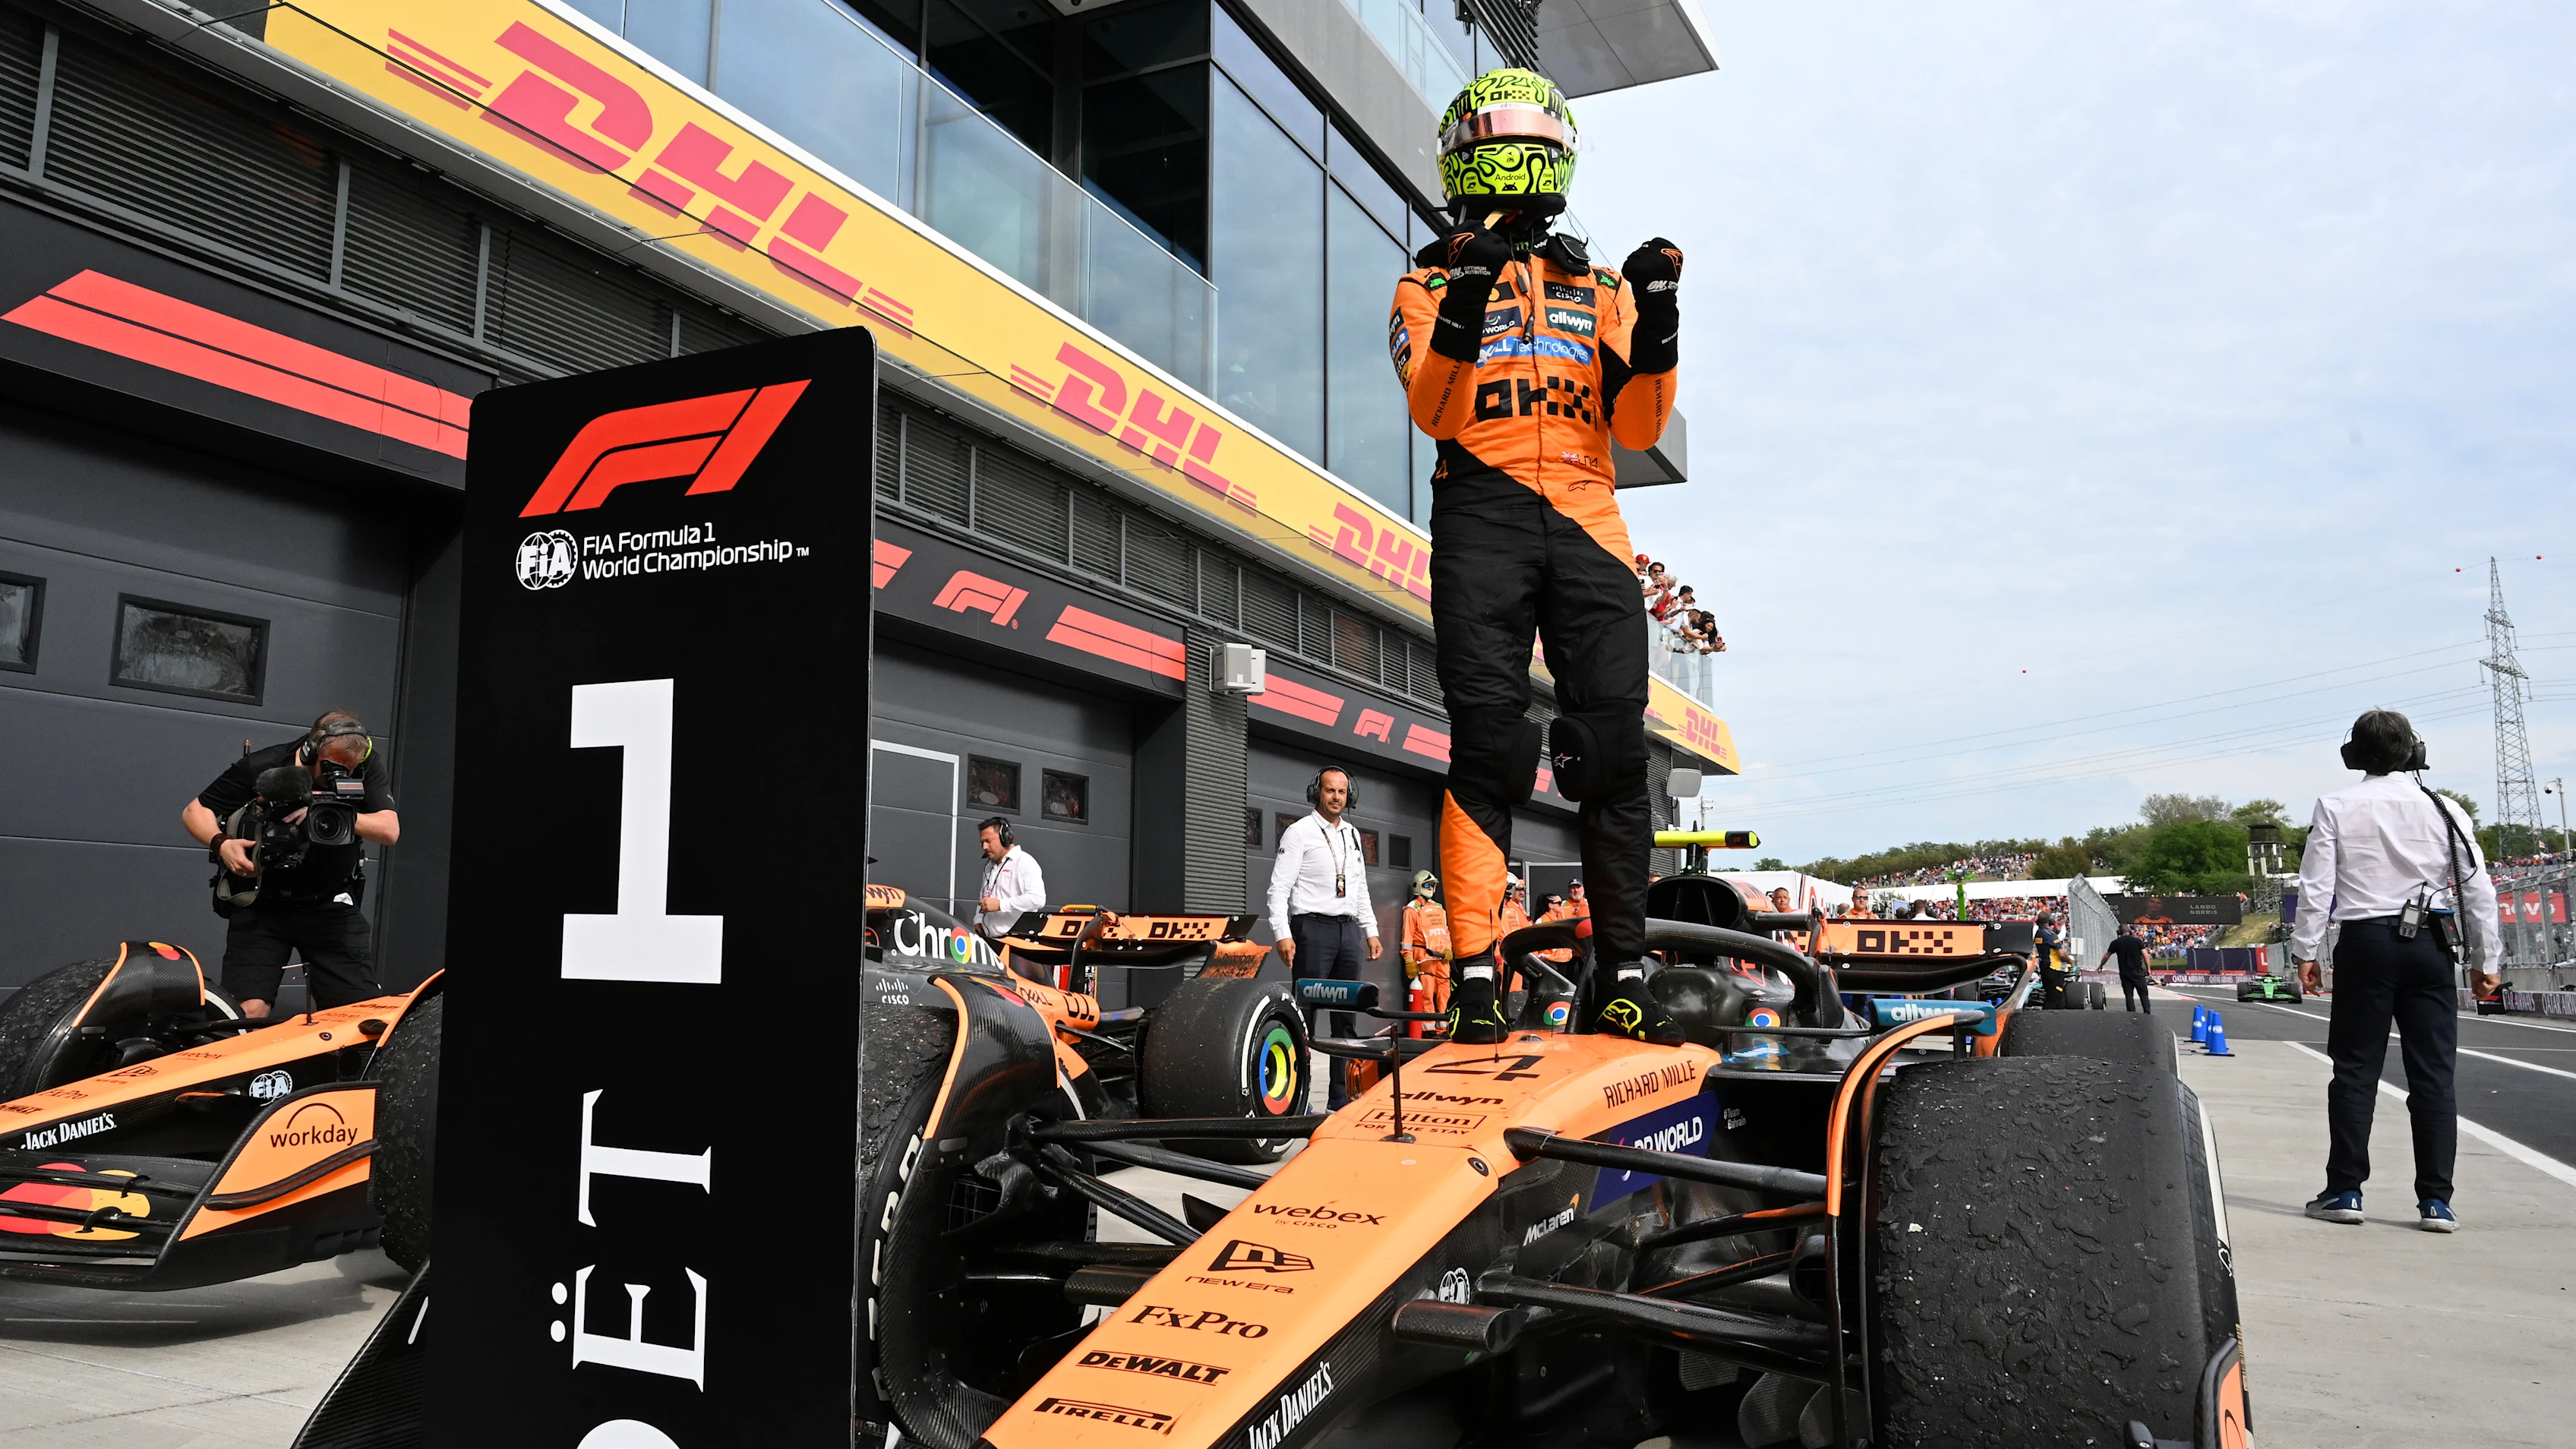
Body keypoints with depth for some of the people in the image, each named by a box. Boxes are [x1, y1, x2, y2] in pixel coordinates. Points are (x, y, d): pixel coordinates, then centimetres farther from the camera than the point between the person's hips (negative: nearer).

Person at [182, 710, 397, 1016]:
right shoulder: (261, 768, -8)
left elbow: (389, 830, -17)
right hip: (262, 907, -1)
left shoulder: (367, 766, -7)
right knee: (248, 1010, -13)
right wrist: (220, 843, -17)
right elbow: (195, 810, 4)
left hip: (331, 907, 1)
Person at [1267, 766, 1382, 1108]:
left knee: (1346, 1016, 8)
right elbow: (1279, 888, -8)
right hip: (1313, 928, -6)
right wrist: (1283, 935, -18)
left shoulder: (1353, 834, 17)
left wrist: (1371, 931, 17)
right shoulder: (1299, 832, -3)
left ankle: (1340, 1096, 14)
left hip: (1348, 929, 6)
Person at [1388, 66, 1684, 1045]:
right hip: (1483, 513, -3)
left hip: (1588, 521, 3)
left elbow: (1639, 426, 13)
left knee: (1614, 746, -5)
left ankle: (1622, 978, 0)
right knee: (1488, 743, -13)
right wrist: (1463, 307, -17)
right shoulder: (1429, 283, 15)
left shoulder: (1598, 286, 23)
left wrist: (1656, 326, -2)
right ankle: (1476, 976, -11)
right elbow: (1431, 411, -3)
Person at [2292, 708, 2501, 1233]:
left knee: (2355, 1070, 4)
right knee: (2433, 1073, 4)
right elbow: (2478, 889, 4)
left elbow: (2316, 885, -5)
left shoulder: (2336, 807, -1)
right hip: (2430, 943, 2)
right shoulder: (2444, 810, 4)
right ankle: (2435, 1200, 4)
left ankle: (2344, 1191, 6)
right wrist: (2485, 960, 11)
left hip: (2366, 943, -1)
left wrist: (2305, 951, 1)